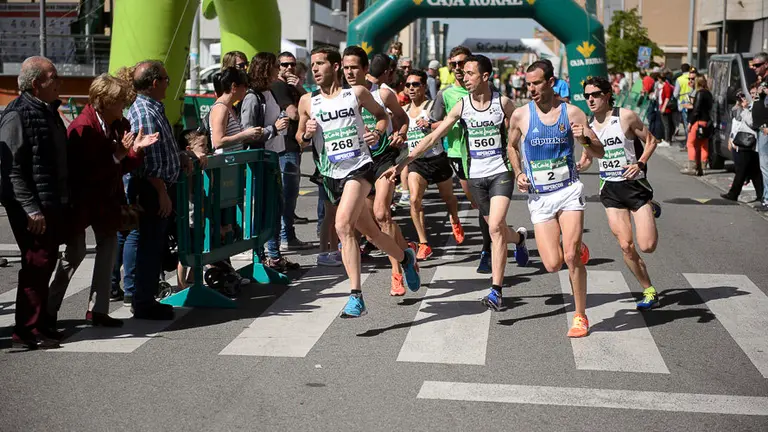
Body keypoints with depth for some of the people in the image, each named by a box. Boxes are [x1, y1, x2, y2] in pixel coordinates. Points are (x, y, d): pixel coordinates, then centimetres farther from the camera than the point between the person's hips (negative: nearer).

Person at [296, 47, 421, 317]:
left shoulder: (356, 93, 2)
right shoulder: (307, 101, 7)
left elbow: (382, 115, 16)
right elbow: (300, 138, 18)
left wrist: (378, 132, -5)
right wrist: (306, 134, -5)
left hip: (360, 168, -4)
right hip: (331, 176, 4)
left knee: (343, 226, -25)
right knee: (370, 232, 13)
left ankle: (356, 296, -23)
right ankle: (405, 258, 42)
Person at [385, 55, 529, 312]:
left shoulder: (503, 103, -5)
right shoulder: (461, 106, 0)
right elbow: (433, 138, -2)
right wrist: (403, 163, -9)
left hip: (501, 173, -3)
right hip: (476, 176, 3)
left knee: (495, 227, -17)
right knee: (495, 228, 12)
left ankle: (496, 290, -13)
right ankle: (519, 238, 50)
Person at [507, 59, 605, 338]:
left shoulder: (572, 113, -2)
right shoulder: (520, 115, -1)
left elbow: (600, 153, 1)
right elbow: (512, 146, 19)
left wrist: (584, 139, -19)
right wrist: (519, 173, 4)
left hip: (568, 190, -1)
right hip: (539, 197, 1)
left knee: (571, 256, -14)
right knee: (552, 265, -8)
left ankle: (580, 316, 4)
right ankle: (577, 248, 30)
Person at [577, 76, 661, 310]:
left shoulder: (626, 116, -9)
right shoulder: (588, 125, 4)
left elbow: (650, 141, -2)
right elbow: (587, 159, 15)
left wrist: (640, 164, -17)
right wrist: (576, 166, -6)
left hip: (635, 184, -3)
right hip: (610, 189, 3)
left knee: (647, 246, -9)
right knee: (626, 246, -6)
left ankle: (651, 209, 26)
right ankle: (649, 291, 12)